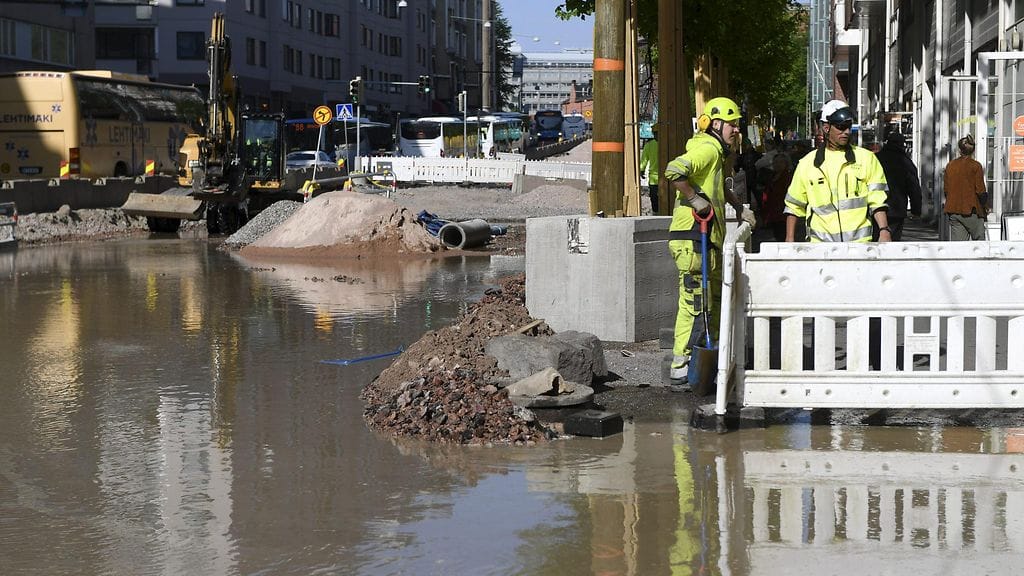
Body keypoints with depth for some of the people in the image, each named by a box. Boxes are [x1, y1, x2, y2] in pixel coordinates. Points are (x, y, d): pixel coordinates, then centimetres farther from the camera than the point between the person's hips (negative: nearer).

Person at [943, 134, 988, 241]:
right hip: (971, 211, -4)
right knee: (979, 240, 7)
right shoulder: (975, 166, -8)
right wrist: (986, 206, 6)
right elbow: (980, 190, -8)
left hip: (953, 210, 4)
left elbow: (946, 189, 9)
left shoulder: (950, 165, 6)